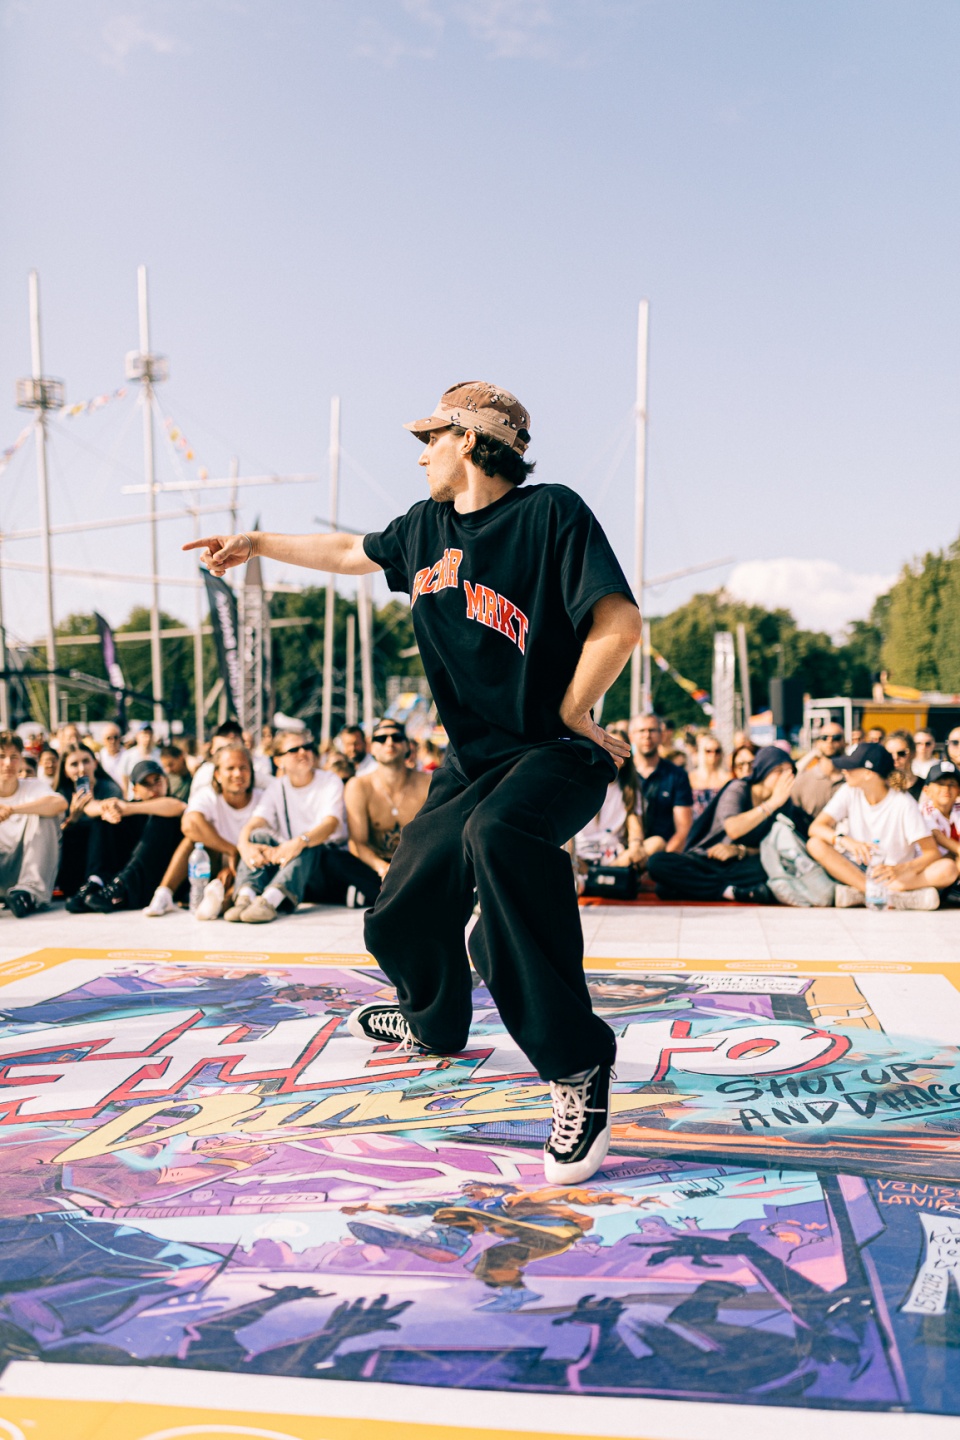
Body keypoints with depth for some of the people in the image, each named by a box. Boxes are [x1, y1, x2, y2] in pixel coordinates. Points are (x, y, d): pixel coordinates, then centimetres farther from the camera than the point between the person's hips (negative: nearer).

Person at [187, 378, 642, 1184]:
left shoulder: (551, 513, -13)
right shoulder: (425, 528, 10)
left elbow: (619, 625, -20)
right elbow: (350, 553, 29)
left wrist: (568, 715, -12)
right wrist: (257, 543, 38)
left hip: (554, 755, -7)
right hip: (471, 760, 7)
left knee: (497, 839, -39)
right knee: (402, 920, 10)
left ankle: (578, 1066, -28)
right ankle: (437, 1023, 46)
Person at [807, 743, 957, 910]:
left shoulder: (903, 803, -11)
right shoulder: (849, 792, -3)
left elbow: (932, 853, -16)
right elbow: (816, 827, -13)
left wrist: (899, 869, -36)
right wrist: (845, 841, -34)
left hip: (897, 875, -2)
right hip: (854, 870, 2)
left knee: (947, 869, -28)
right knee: (815, 844, -24)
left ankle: (858, 893, -33)